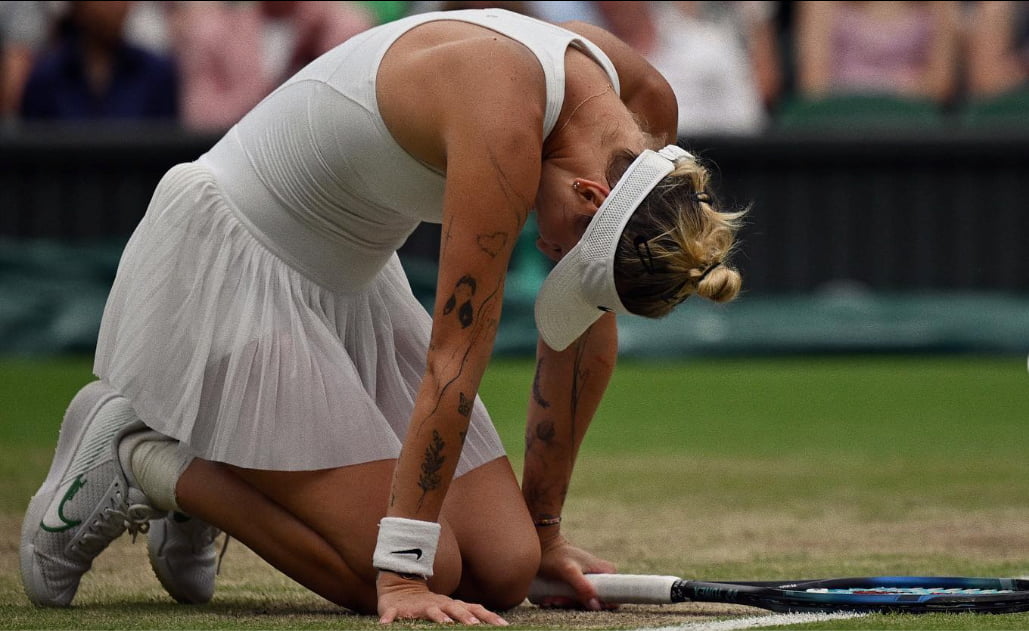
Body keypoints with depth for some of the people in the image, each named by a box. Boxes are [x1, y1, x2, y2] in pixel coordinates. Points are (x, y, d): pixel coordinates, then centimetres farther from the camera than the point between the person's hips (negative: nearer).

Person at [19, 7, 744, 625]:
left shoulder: (646, 108, -10)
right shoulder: (504, 124, -35)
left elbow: (585, 330, 1)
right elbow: (455, 358, -34)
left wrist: (544, 530, 5)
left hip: (352, 282, 8)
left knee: (503, 572, -3)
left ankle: (207, 481, 17)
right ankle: (137, 461, 0)